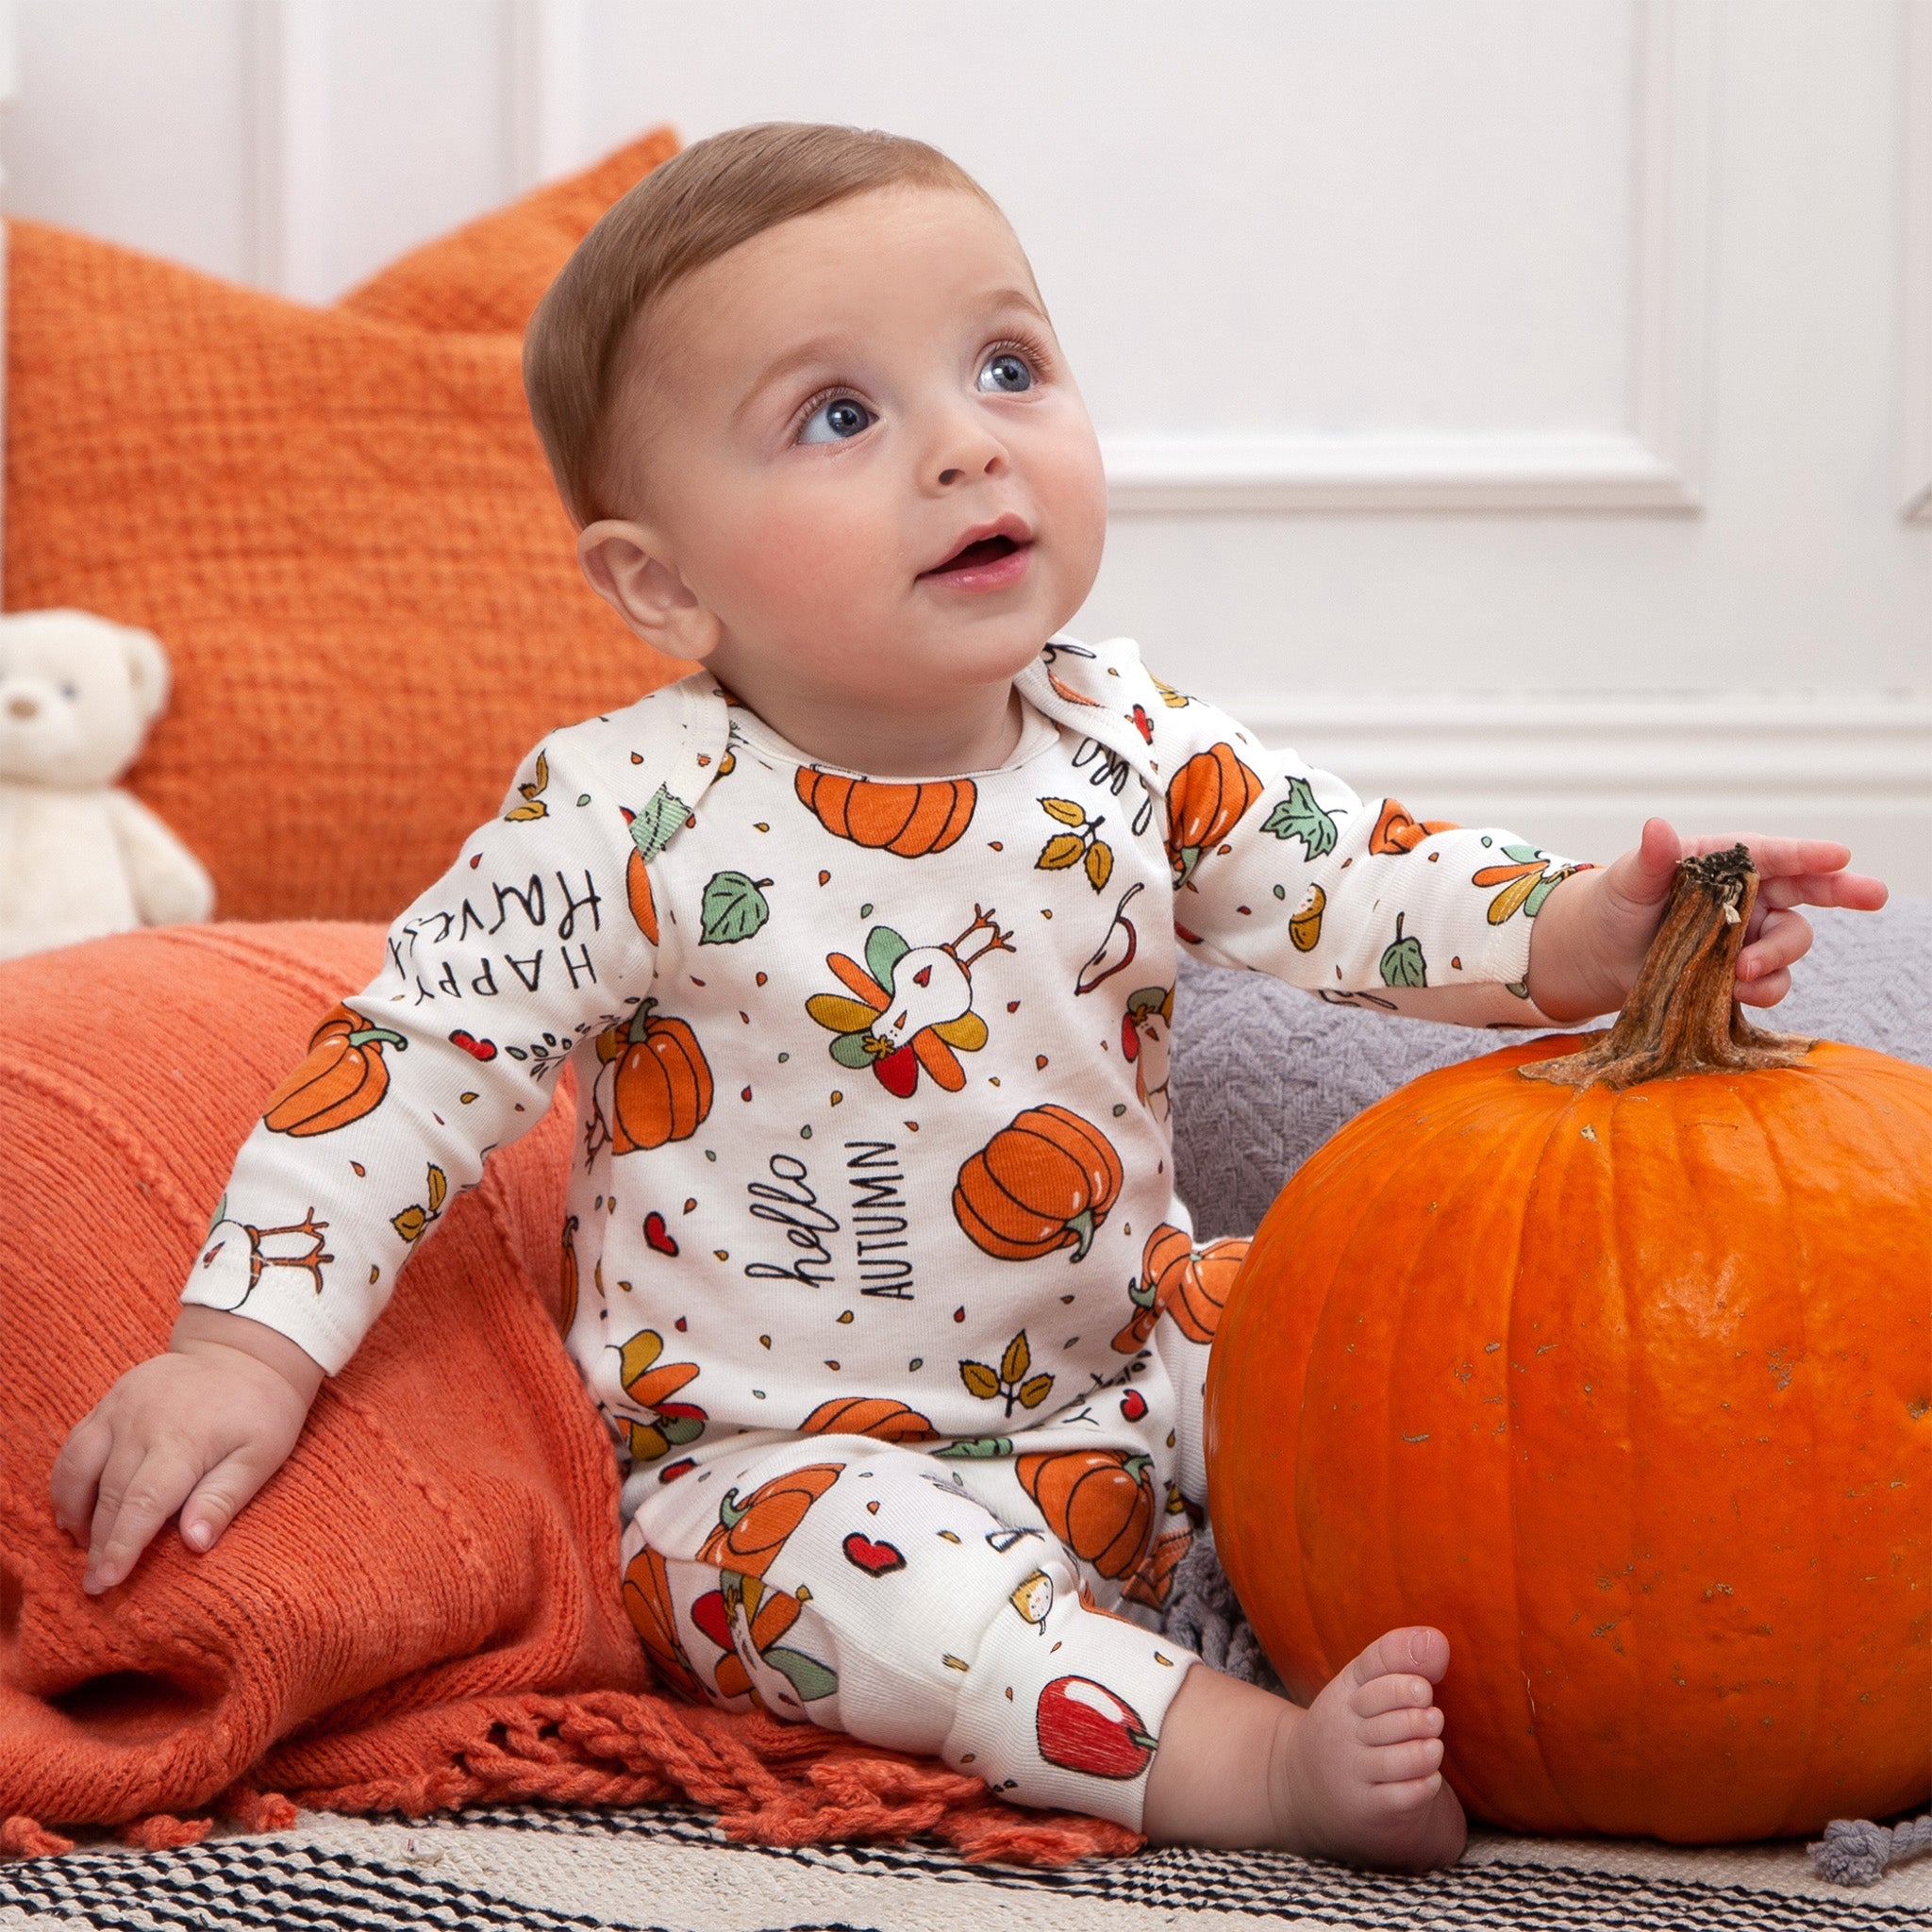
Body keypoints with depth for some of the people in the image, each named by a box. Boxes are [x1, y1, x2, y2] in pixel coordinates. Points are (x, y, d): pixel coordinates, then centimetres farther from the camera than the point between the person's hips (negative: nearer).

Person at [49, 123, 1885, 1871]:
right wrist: (243, 1350, -22)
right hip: (789, 1453, -5)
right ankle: (1253, 1759, -39)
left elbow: (1359, 882, -5)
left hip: (1126, 1375, 5)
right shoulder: (629, 822, -18)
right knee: (824, 1545, -34)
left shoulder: (1126, 745, -4)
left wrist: (1583, 929, -24)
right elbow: (407, 1064, -15)